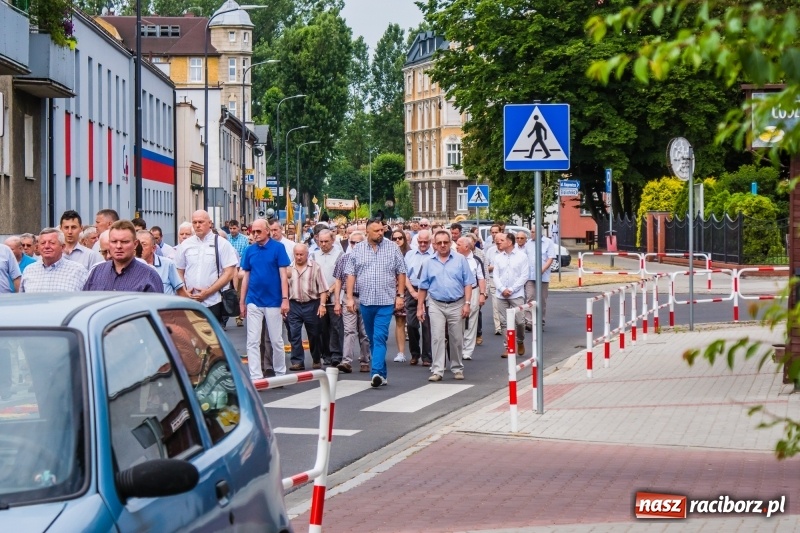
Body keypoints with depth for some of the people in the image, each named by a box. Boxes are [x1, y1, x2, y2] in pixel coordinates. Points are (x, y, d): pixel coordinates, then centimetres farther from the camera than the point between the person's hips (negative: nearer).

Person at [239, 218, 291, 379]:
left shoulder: (277, 248, -4)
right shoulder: (249, 250, 5)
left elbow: (283, 275, -5)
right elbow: (246, 276, 10)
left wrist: (285, 299, -12)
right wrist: (241, 302, 9)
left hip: (273, 301, -3)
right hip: (254, 301, 3)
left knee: (276, 340, 7)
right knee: (253, 341, -1)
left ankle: (280, 374, 20)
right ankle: (255, 377, 1)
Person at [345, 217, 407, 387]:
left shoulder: (392, 249, 2)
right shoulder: (358, 249, 5)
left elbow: (401, 273, 5)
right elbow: (351, 274, 5)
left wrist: (400, 295, -1)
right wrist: (350, 297, -2)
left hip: (386, 302, -3)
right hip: (366, 301, 3)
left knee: (380, 337, -14)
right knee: (372, 339, 11)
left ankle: (377, 372, -22)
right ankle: (381, 374, 20)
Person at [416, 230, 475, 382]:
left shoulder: (460, 260, 1)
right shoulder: (429, 263, 7)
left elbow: (468, 283, 0)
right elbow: (423, 287, 10)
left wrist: (467, 303, -9)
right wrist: (420, 308, 6)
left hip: (456, 305, -1)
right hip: (436, 305, 1)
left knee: (457, 339, 6)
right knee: (437, 338, -5)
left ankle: (457, 368, 18)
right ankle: (437, 370, -6)